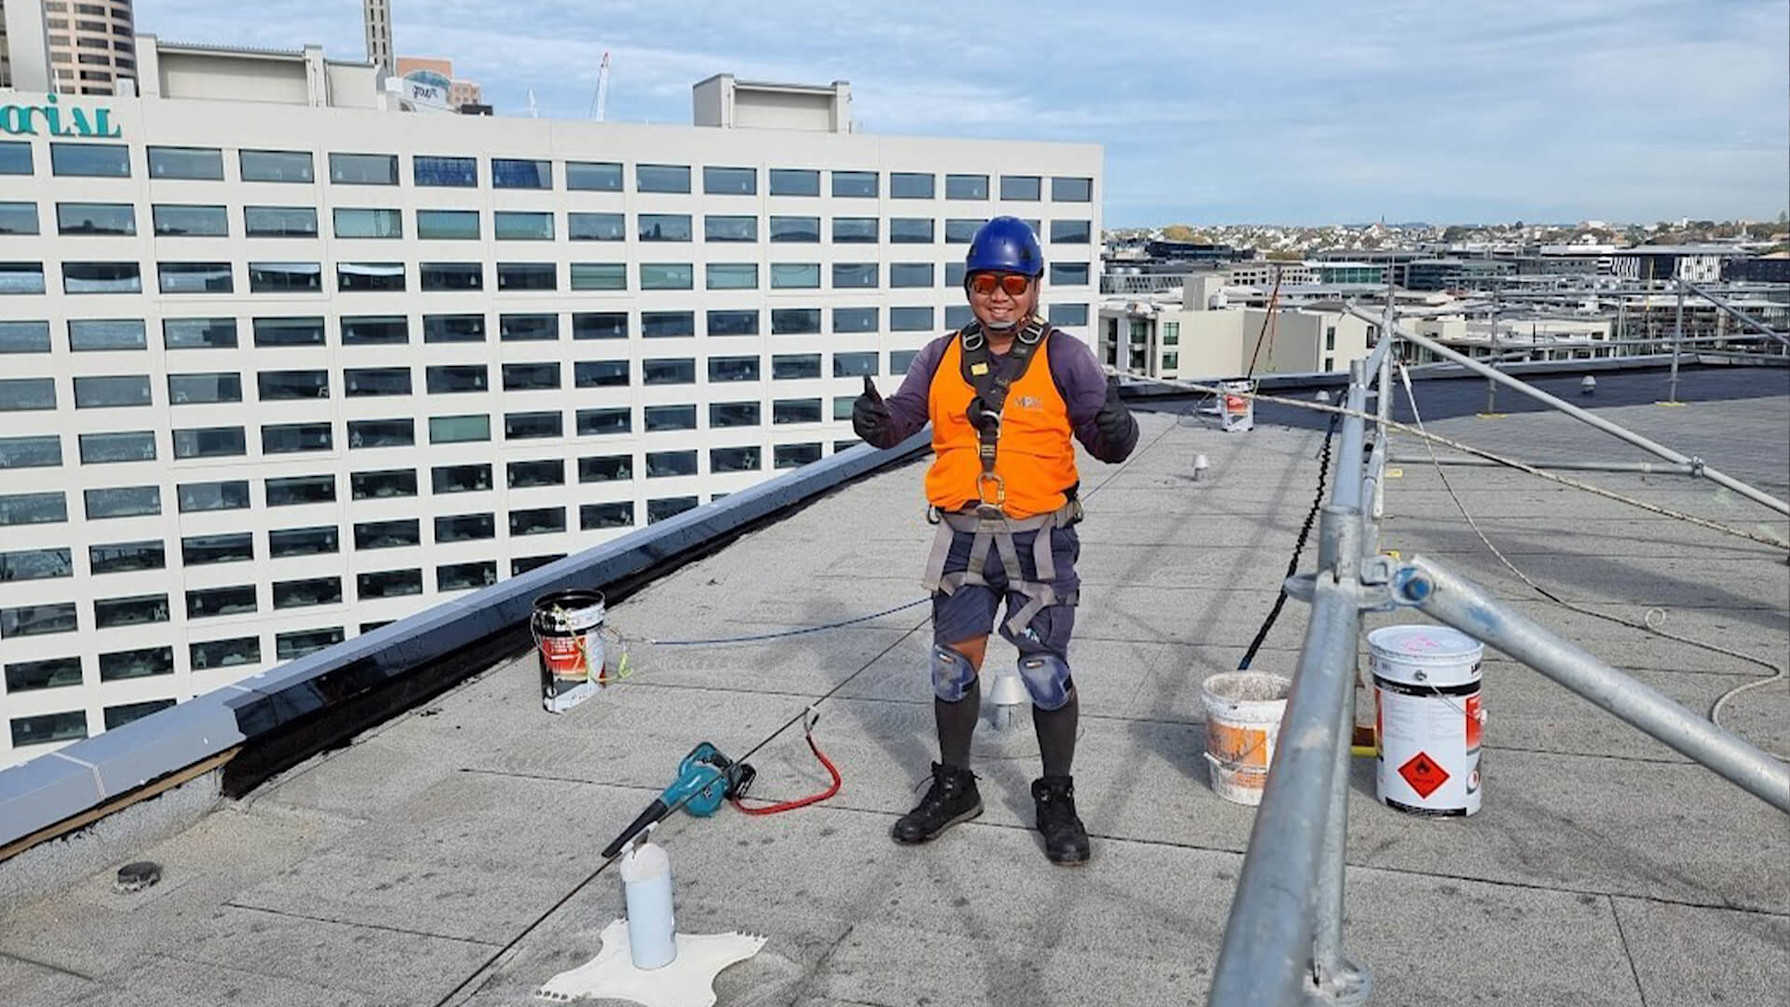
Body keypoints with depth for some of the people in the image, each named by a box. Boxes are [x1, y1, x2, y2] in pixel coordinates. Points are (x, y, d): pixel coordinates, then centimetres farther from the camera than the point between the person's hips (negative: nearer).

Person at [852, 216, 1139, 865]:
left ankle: (1056, 800, 22)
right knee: (953, 664, 10)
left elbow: (1108, 445, -7)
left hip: (1039, 538, -3)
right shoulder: (943, 358, 6)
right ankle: (953, 787, 30)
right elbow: (899, 422, 8)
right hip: (963, 537, 3)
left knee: (1046, 670, 3)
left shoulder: (1062, 357, -4)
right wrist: (873, 420, -14)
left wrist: (1114, 429, -30)